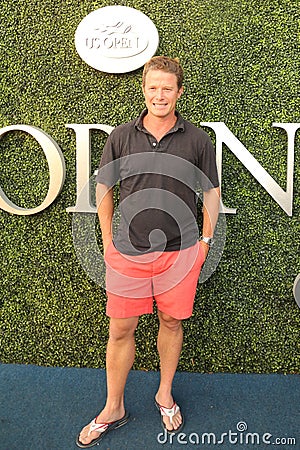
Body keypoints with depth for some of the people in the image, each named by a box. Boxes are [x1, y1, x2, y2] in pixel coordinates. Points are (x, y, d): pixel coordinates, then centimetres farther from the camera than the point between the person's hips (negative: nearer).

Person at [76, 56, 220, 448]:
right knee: (120, 330, 7)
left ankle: (165, 396, 36)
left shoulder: (197, 139, 0)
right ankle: (113, 409, 26)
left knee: (171, 322, 13)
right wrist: (109, 241, 6)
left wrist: (205, 241, 4)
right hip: (128, 251, 1)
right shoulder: (121, 136, 2)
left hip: (180, 251, 0)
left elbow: (211, 192, 8)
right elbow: (103, 190, 9)